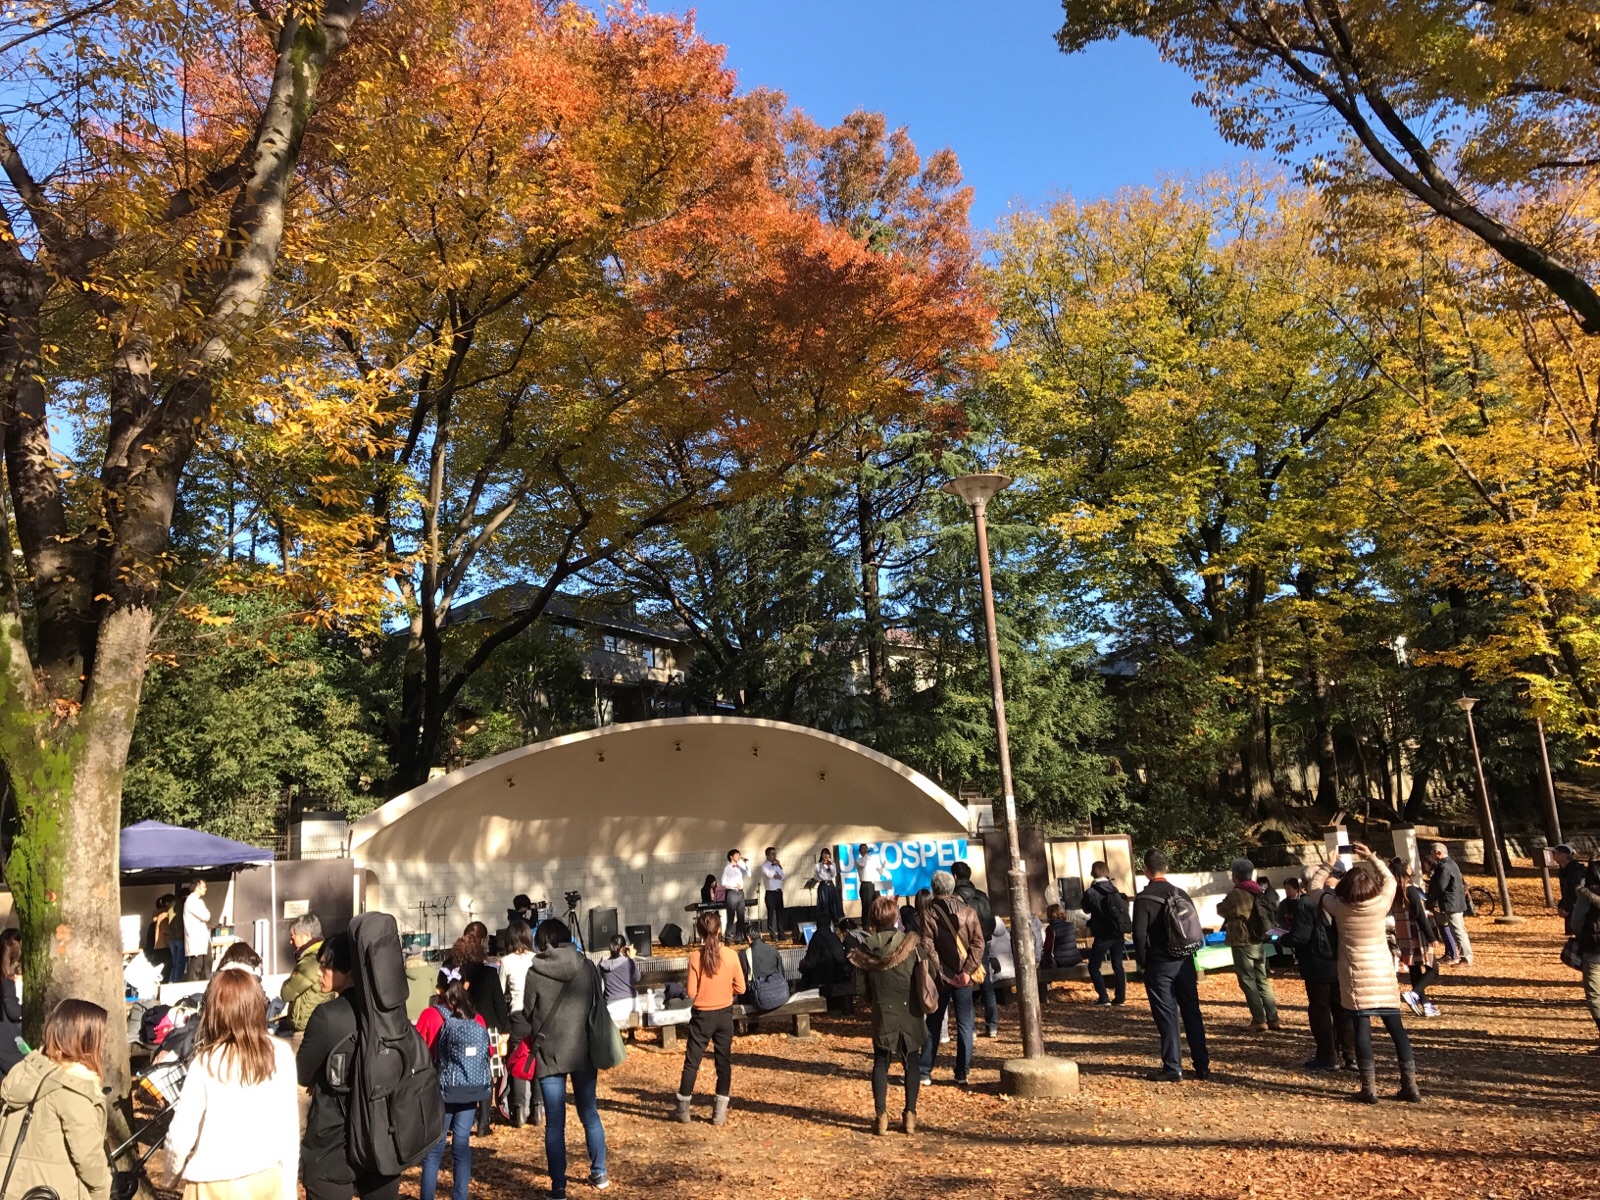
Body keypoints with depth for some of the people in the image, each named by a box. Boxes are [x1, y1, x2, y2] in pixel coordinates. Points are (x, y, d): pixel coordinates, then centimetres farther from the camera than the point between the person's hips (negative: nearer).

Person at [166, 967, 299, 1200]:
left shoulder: (206, 1064, -13)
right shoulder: (281, 1054, -7)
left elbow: (181, 1133, -10)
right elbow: (289, 1123, -2)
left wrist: (174, 1170, 11)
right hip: (267, 1177, 3)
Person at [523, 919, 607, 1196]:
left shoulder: (535, 972, -8)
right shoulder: (587, 967, -3)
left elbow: (528, 1013, 3)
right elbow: (598, 1007, 6)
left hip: (549, 1053, -2)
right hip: (584, 1051, 2)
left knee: (554, 1122, 5)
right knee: (589, 1114, 17)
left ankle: (558, 1185, 8)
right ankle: (599, 1174, 26)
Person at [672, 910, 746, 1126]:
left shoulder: (695, 957, -13)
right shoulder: (731, 956, -10)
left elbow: (691, 992, -11)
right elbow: (740, 988, -3)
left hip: (702, 1015, -1)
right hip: (725, 1014, 1)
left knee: (692, 1061, 10)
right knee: (724, 1061, 10)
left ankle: (683, 1109, 19)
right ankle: (720, 1112, 12)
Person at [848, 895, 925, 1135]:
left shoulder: (866, 948, -4)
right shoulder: (910, 942, -8)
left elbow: (865, 983, 2)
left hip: (882, 1012, 0)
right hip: (910, 1010, 0)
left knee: (881, 1062, 9)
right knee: (911, 1061, 11)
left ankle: (881, 1115, 1)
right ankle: (910, 1114, 7)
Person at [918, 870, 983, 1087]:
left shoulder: (928, 913, -7)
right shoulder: (968, 911, 0)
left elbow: (928, 948, -13)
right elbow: (978, 943, -6)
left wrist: (944, 974, -9)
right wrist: (967, 971, -10)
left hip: (940, 978, -1)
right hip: (963, 978, 1)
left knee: (933, 1025, 10)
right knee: (964, 1025, 8)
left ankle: (925, 1072, 13)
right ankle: (963, 1074, 8)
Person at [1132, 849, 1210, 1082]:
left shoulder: (1143, 899, -12)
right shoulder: (1182, 894, 5)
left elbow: (1139, 934, -14)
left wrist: (1142, 964, -2)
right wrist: (1189, 956, 16)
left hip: (1159, 965, -5)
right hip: (1184, 962, 5)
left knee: (1167, 1016, 1)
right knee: (1192, 1013, 10)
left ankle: (1173, 1068, 4)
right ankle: (1202, 1066, 16)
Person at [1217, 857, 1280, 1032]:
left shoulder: (1235, 894, -17)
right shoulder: (1258, 892, 6)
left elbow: (1222, 910, -2)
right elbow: (1271, 914, 17)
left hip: (1243, 943, -7)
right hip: (1259, 942, 7)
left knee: (1248, 982, -1)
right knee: (1262, 980, 14)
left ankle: (1260, 1020, -3)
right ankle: (1273, 1018, 13)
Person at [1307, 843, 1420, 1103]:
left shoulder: (1338, 907, -10)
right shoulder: (1382, 903, -7)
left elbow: (1314, 887, 8)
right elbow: (1389, 879, 14)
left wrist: (1328, 865, 17)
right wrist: (1371, 857, 17)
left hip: (1356, 975, -2)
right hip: (1384, 972, 2)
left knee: (1362, 1028, 1)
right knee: (1396, 1027, 10)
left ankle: (1369, 1087, 2)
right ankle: (1410, 1084, 14)